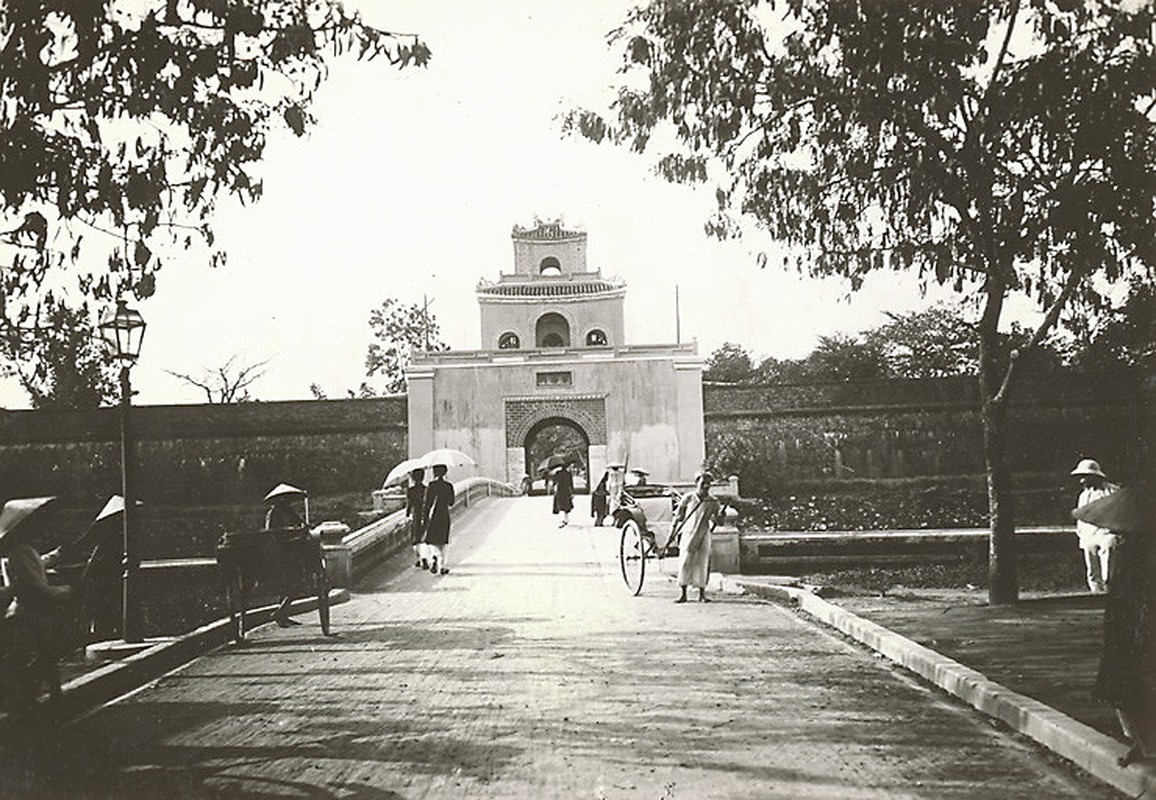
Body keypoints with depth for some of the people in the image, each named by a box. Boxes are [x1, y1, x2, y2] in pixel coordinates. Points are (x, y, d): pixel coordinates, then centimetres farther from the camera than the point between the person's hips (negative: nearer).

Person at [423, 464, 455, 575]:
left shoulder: (431, 485, -5)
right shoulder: (448, 485, -3)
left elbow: (427, 502, -6)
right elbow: (451, 502, -1)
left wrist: (426, 518, -1)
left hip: (432, 515, -1)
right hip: (444, 515, 1)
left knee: (432, 541, 6)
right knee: (443, 541, 10)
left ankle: (434, 557, -23)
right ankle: (442, 566, 9)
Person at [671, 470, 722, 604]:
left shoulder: (713, 503, 0)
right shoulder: (688, 498, -2)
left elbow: (718, 521, 3)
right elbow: (678, 517, 5)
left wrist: (715, 519, -21)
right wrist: (672, 534, 3)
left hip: (703, 537, 1)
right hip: (688, 534, -1)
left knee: (702, 564, 1)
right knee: (684, 563, -4)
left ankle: (702, 593, 12)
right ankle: (682, 594, 4)